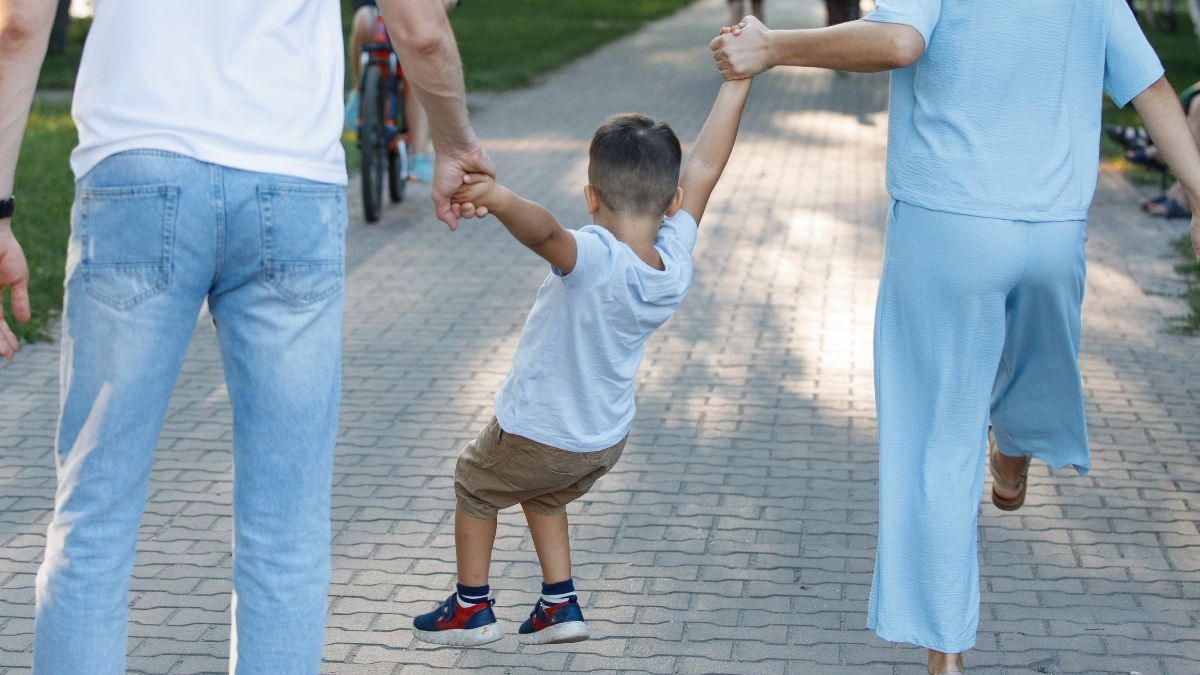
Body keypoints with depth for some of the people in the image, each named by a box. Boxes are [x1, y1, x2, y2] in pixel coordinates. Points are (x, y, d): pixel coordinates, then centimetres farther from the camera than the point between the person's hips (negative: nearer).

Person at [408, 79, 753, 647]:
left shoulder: (594, 258, -35)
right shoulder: (675, 264, -17)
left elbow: (545, 230, -58)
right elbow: (705, 168, -9)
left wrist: (500, 199, -76)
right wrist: (737, 81, -3)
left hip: (535, 433, -6)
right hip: (607, 442, 6)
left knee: (474, 485, 23)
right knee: (544, 493, 34)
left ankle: (472, 609, 32)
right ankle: (560, 605, 31)